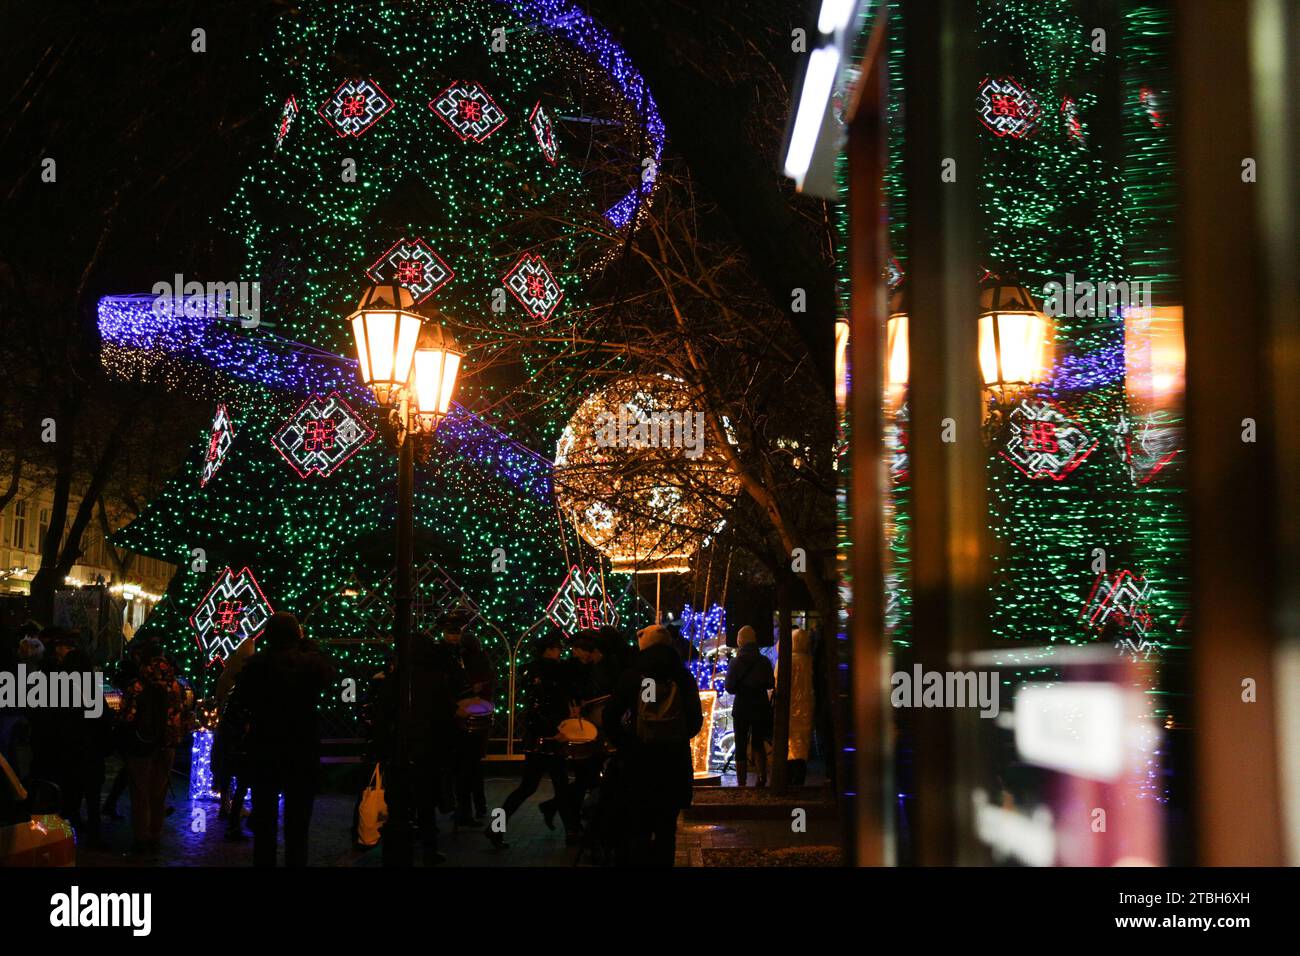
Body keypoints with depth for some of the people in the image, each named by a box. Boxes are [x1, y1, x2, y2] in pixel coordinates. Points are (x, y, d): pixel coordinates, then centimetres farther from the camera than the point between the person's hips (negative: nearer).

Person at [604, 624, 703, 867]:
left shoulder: (632, 675, -2)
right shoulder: (684, 677, 2)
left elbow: (610, 717, -5)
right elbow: (696, 721, 5)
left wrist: (625, 742, 8)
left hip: (637, 760, -1)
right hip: (674, 762, 1)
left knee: (638, 828, 6)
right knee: (666, 828, 12)